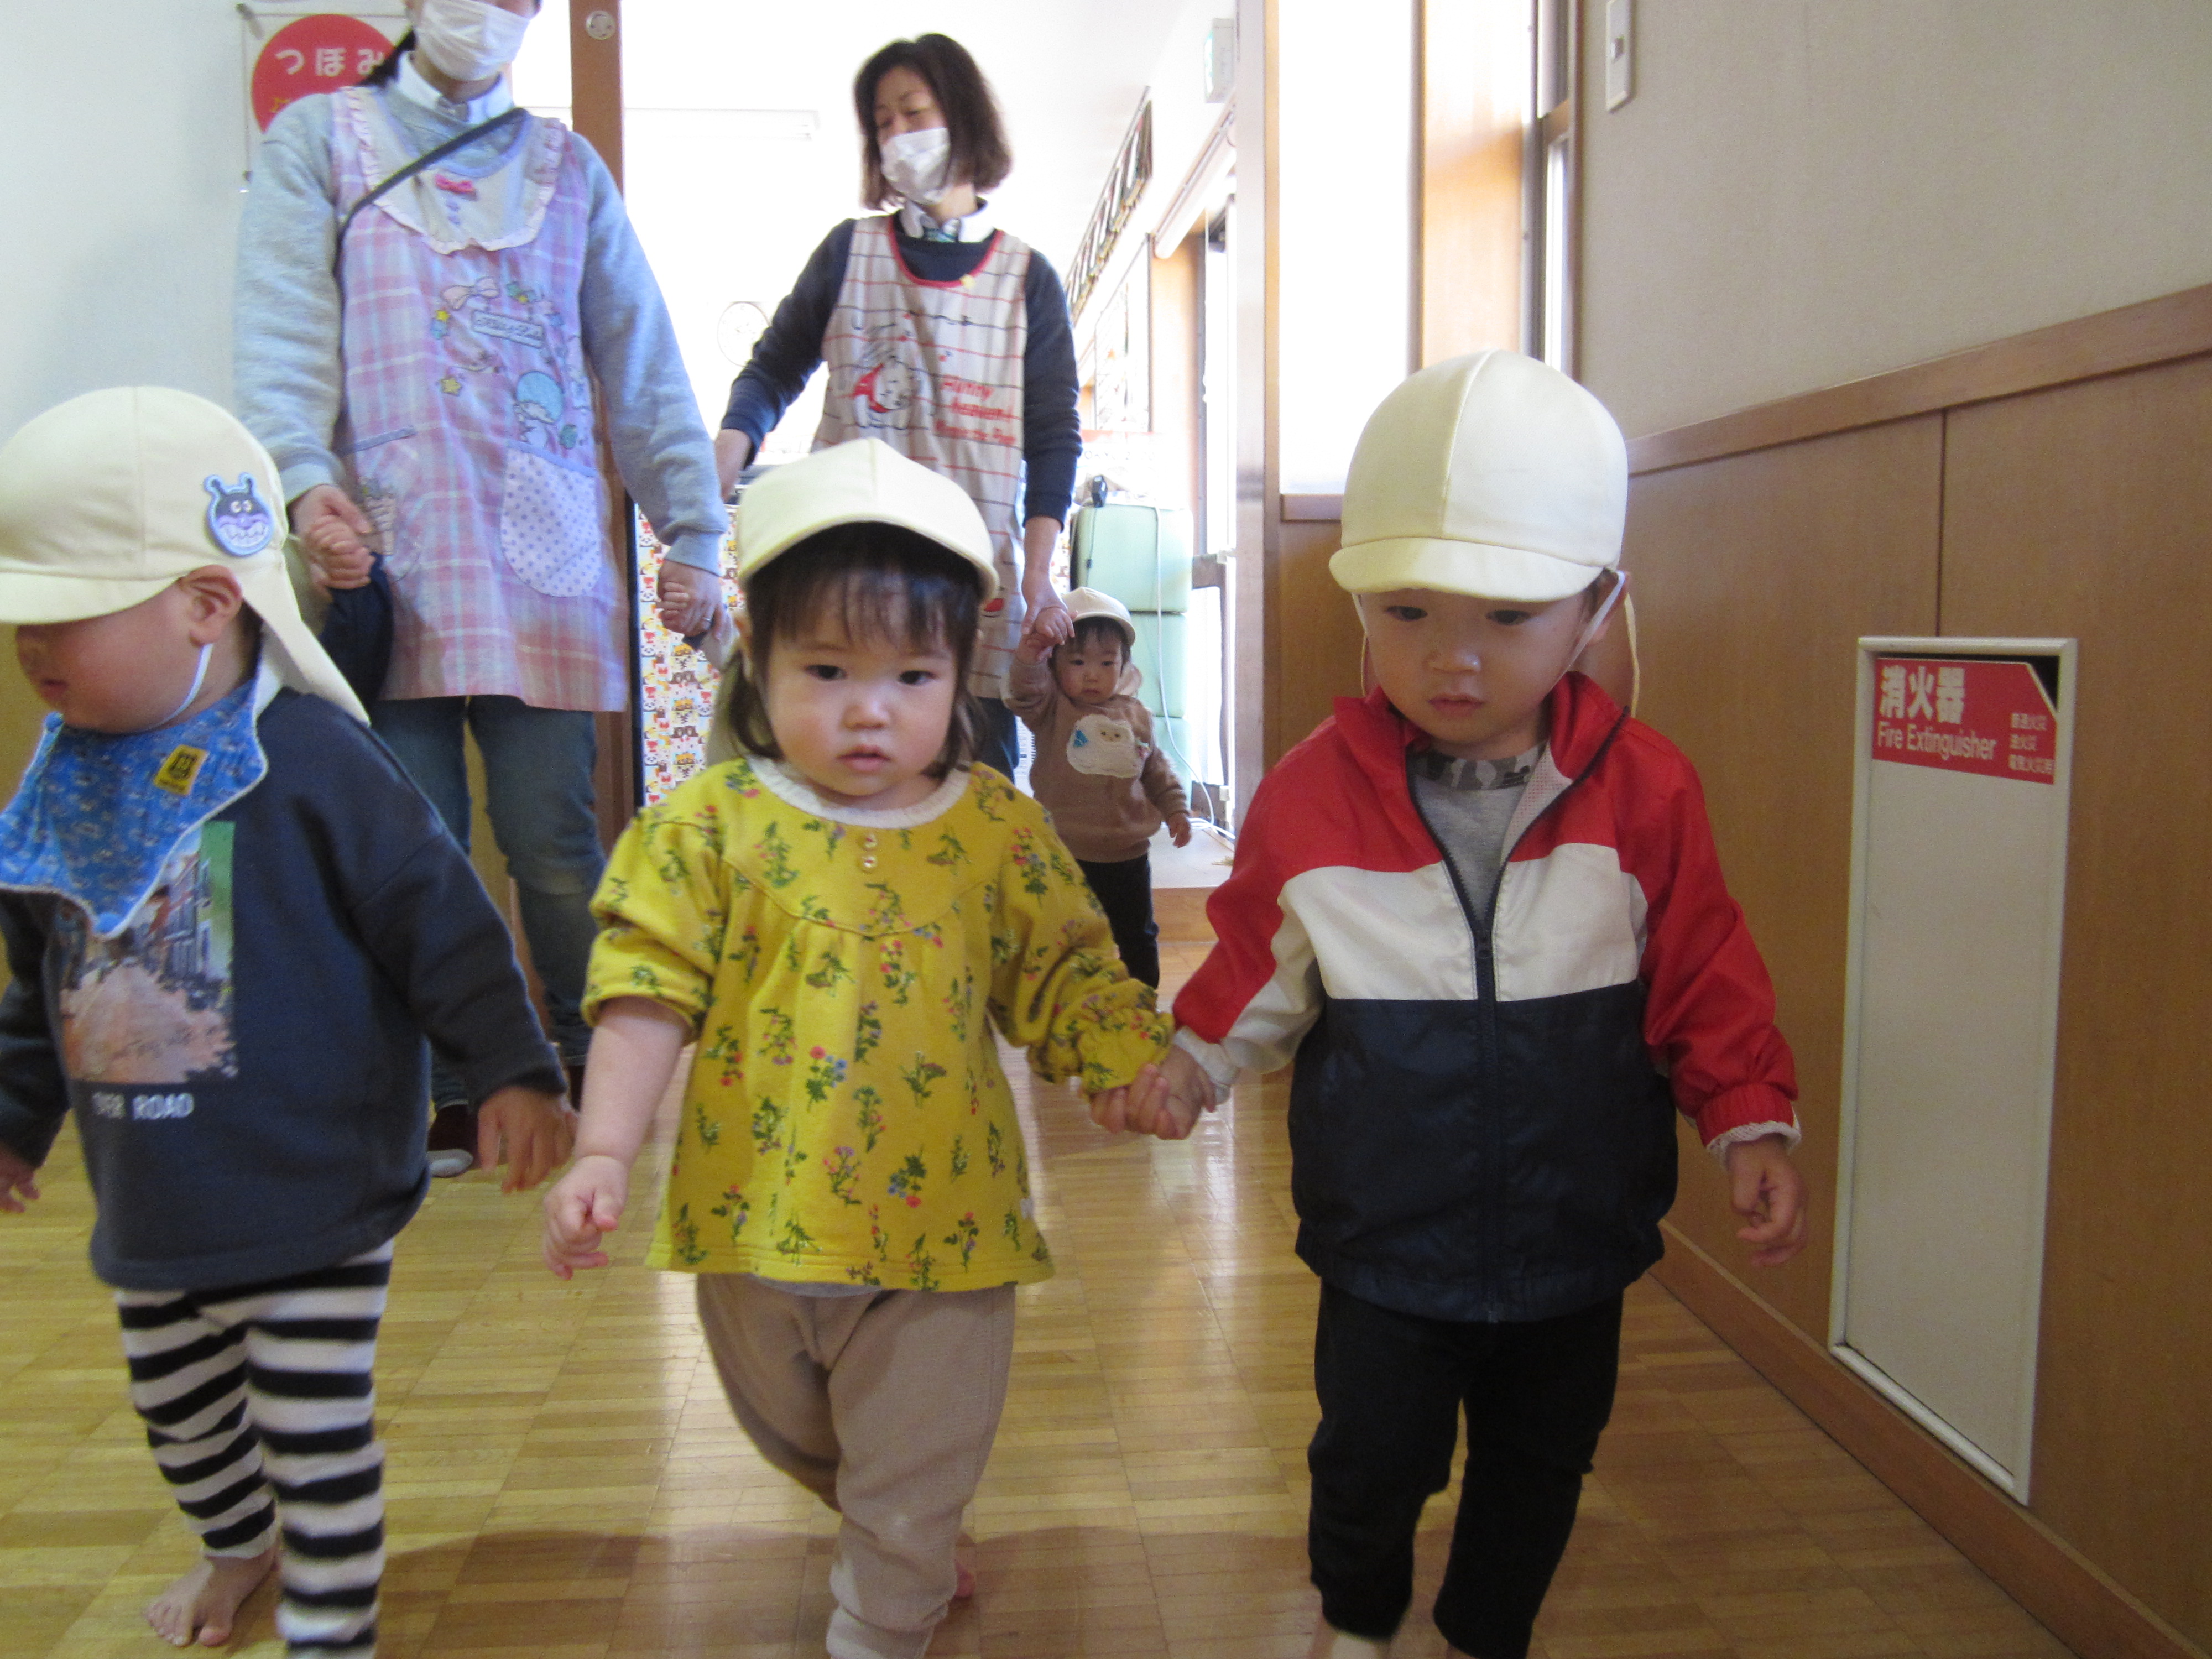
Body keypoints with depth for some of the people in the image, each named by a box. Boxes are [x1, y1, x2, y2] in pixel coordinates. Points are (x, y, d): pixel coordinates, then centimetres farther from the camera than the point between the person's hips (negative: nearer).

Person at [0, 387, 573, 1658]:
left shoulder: (311, 759, -19)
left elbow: (438, 918, -17)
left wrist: (512, 1068, -20)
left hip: (314, 1196, -7)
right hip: (150, 1209, 7)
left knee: (316, 1431, 3)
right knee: (177, 1406, 26)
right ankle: (239, 1544, 55)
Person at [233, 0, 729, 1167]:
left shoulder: (567, 166, 19)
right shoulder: (318, 139, 13)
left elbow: (641, 364, 14)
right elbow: (284, 333, -2)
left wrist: (695, 535, 7)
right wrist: (305, 478, -20)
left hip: (544, 560, 1)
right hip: (385, 553, 0)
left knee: (554, 846, -2)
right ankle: (437, 1092, 15)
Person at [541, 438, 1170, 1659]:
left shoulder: (1001, 832, -6)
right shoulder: (710, 826, -9)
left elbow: (1066, 982, 0)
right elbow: (649, 998, -11)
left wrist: (1144, 1069, -15)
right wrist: (604, 1155, -18)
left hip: (940, 1228, -1)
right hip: (759, 1223, 2)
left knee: (911, 1493, 12)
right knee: (799, 1443, 29)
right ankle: (905, 1548, 58)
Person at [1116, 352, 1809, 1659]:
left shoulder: (1644, 790, -12)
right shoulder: (1313, 795, -12)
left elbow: (1704, 976, -3)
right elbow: (1262, 969, 3)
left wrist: (1754, 1121, -10)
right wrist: (1191, 1063, -8)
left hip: (1575, 1245, 1)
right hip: (1385, 1245, -1)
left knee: (1540, 1470, 20)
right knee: (1371, 1461, 12)